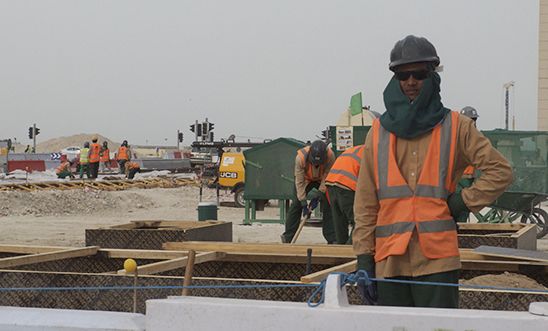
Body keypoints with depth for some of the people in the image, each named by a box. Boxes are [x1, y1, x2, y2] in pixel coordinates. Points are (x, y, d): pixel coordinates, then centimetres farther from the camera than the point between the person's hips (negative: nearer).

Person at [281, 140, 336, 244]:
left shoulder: (330, 156, -36)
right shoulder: (301, 157, -37)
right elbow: (299, 182, -30)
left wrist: (318, 195, -29)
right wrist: (303, 202, -30)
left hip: (322, 180, 0)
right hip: (305, 179, 0)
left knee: (328, 206, -11)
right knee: (296, 205, -7)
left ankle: (332, 239, -6)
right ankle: (287, 238, 0)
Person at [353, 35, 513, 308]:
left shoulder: (455, 127, 5)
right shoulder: (379, 132, 10)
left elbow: (500, 171, 5)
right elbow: (365, 203, 8)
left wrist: (462, 203, -3)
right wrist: (364, 257, 2)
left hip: (437, 258, -2)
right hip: (389, 261, 2)